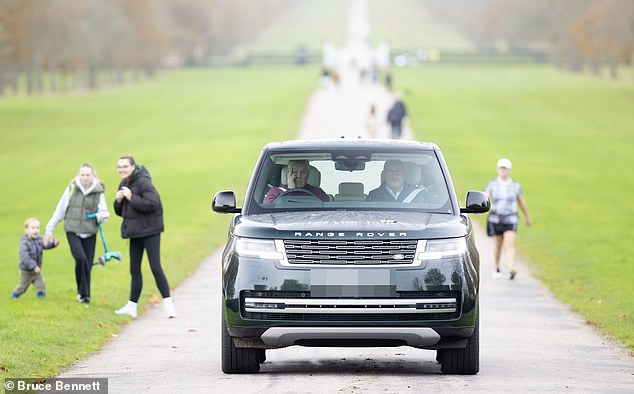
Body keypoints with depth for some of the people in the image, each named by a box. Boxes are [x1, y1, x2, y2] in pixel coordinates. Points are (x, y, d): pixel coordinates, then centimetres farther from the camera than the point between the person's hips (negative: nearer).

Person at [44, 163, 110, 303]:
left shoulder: (98, 192, -1)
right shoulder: (72, 189, -3)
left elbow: (102, 213, 5)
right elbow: (60, 210, 5)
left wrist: (102, 215, -20)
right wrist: (50, 229, 9)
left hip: (90, 233, 2)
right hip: (73, 231, -2)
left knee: (88, 264, 1)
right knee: (81, 258, -20)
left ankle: (84, 294, 19)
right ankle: (83, 292, -7)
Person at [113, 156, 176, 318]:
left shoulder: (143, 182, -15)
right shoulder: (124, 184, 11)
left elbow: (153, 204, -26)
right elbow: (120, 211, 16)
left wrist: (132, 198, -24)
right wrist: (118, 200, -5)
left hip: (149, 230, -8)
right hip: (135, 232, 8)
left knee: (155, 267, -11)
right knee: (134, 269, 11)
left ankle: (168, 303, -8)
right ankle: (132, 306, 17)